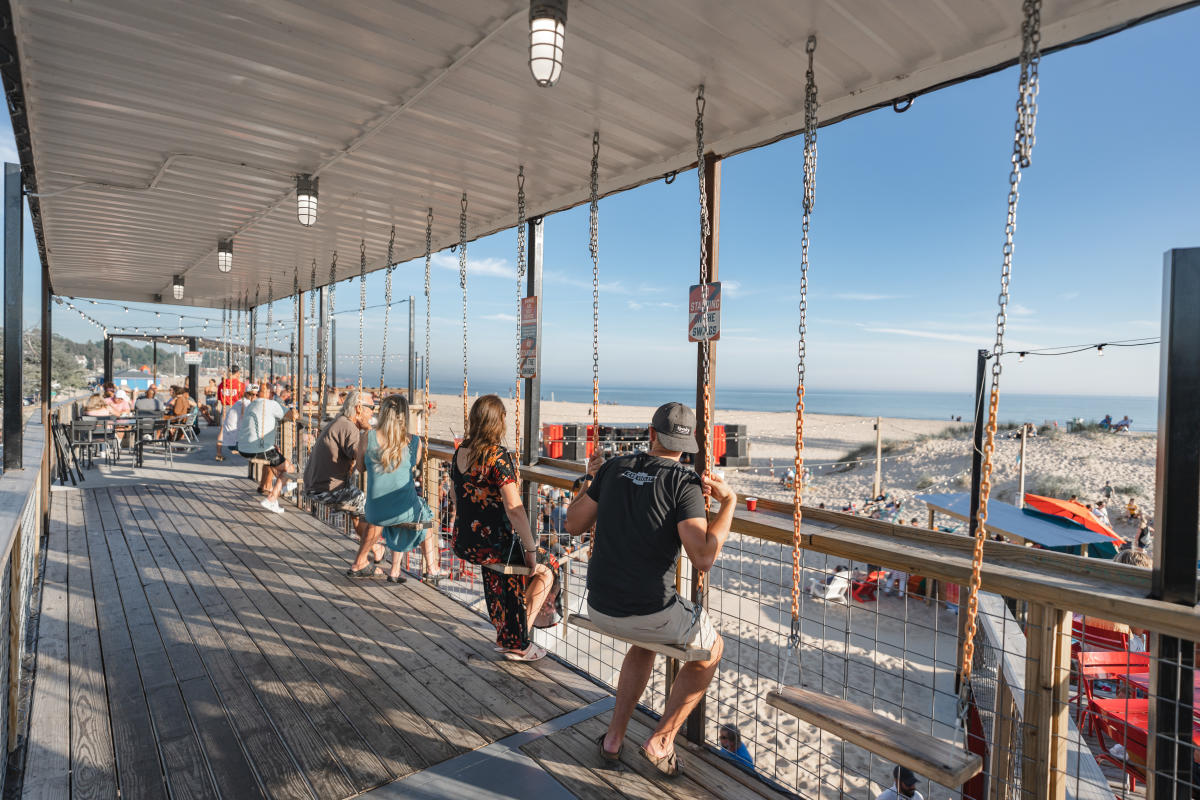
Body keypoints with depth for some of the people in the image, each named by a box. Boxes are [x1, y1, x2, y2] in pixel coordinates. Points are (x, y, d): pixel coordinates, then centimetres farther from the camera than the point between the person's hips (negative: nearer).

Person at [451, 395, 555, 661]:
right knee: (546, 570, 16)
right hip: (493, 546, -7)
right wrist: (531, 550, -14)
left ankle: (506, 637, 39)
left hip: (462, 544, 8)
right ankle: (517, 644, 20)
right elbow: (514, 509, -24)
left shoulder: (459, 453, 3)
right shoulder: (499, 456, -20)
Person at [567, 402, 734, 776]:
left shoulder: (614, 468, 2)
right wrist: (729, 501, -12)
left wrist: (593, 481, 24)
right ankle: (660, 741, 21)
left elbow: (574, 525, 11)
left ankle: (614, 736, 34)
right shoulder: (685, 482, -13)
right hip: (651, 613, -5)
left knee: (647, 640, 38)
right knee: (712, 648, 25)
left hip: (599, 609, 6)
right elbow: (703, 558, -22)